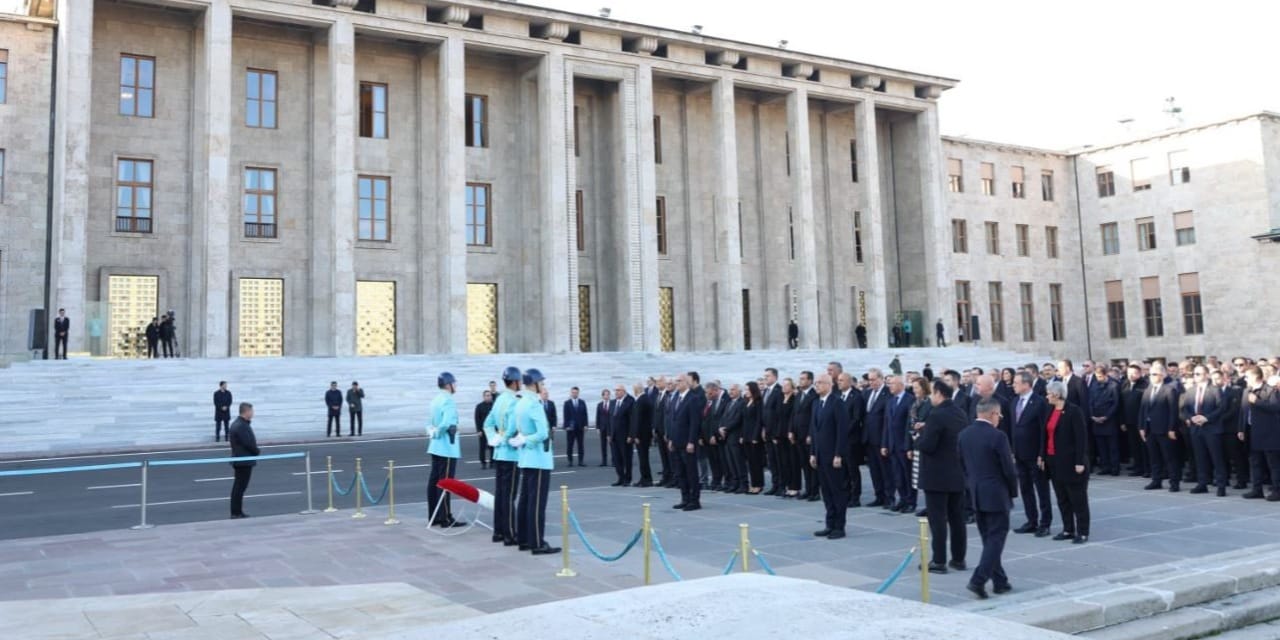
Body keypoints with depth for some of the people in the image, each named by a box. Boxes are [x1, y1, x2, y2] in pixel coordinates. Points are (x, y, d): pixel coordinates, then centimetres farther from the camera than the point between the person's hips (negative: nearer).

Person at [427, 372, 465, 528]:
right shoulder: (448, 401, -17)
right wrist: (437, 433, -12)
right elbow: (447, 423, -28)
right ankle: (446, 519, 1)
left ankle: (434, 516, 18)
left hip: (436, 446, 9)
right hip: (447, 447, -9)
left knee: (434, 480, 11)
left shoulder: (436, 399, 11)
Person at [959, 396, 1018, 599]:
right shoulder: (997, 436, -17)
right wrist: (1013, 491, 2)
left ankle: (1000, 581, 22)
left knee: (989, 539, 15)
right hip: (996, 495, -7)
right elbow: (1008, 469, -13)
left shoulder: (964, 435, 3)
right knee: (996, 539, -1)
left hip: (976, 495, 7)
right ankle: (978, 580, -10)